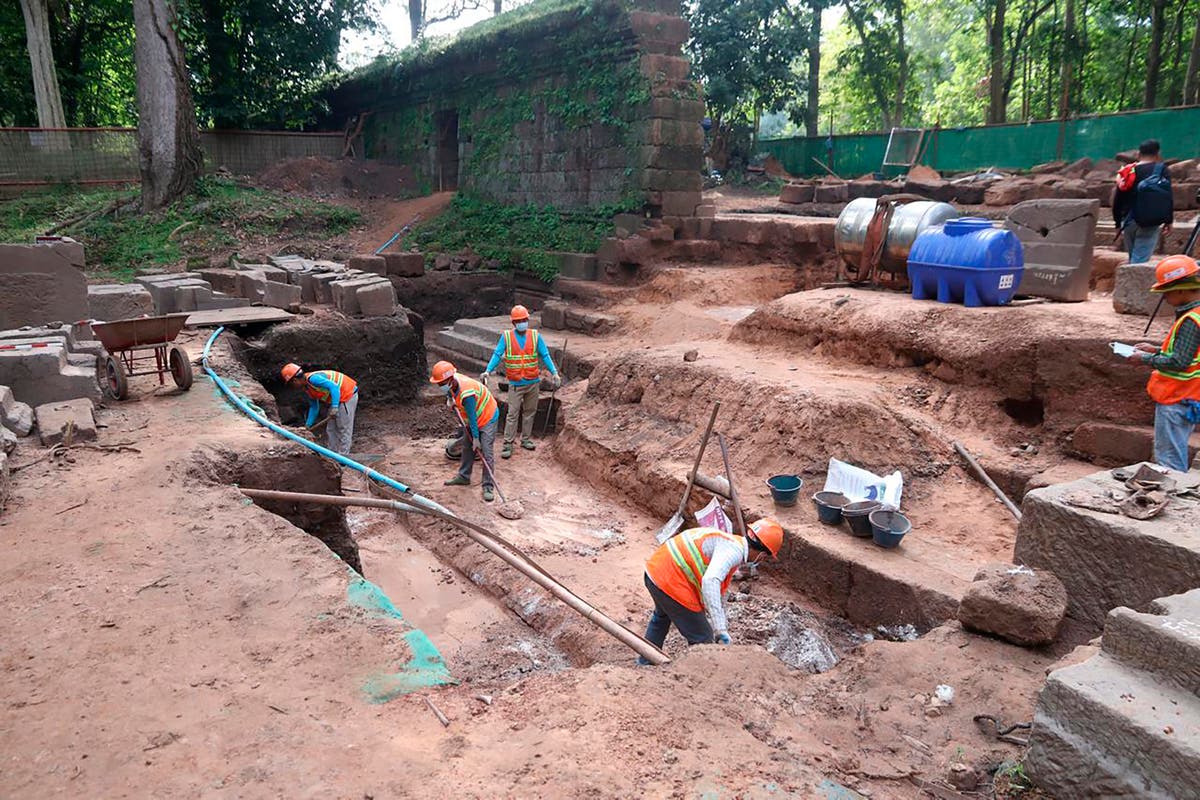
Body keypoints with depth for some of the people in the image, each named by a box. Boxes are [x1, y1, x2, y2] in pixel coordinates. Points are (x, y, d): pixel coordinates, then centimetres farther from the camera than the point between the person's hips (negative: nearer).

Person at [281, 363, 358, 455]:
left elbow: (333, 386, -32)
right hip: (339, 398, 11)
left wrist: (334, 406, -37)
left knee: (343, 429, -6)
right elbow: (314, 407, 17)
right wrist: (308, 425, 16)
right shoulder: (307, 388, 10)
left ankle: (343, 456, -1)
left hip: (348, 395, -11)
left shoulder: (313, 378, -22)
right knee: (331, 429, 14)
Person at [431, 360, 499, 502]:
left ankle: (488, 487, -7)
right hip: (472, 419, 9)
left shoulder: (466, 393, -36)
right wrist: (451, 400, -3)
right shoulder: (452, 383, -12)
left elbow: (472, 417, -27)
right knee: (467, 448, 15)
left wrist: (476, 438, -20)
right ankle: (463, 477, 30)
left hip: (487, 418, -9)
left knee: (486, 454, -11)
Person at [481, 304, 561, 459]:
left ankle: (526, 439, 27)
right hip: (515, 384, -2)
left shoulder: (535, 336, 1)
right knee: (513, 414, -4)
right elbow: (497, 355, -7)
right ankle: (508, 444, 0)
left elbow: (545, 355, 0)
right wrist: (488, 371, -21)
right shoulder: (506, 337, -3)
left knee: (529, 412, 13)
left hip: (533, 382, 3)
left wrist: (554, 372, -10)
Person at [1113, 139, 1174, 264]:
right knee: (1140, 260, -8)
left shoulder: (1126, 172, 6)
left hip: (1129, 222, 4)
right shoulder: (1162, 170, -3)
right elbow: (1168, 197, -6)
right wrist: (1169, 221, 3)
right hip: (1150, 223, -4)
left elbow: (1117, 201, 9)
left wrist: (1118, 224, 18)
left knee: (1133, 258, 17)